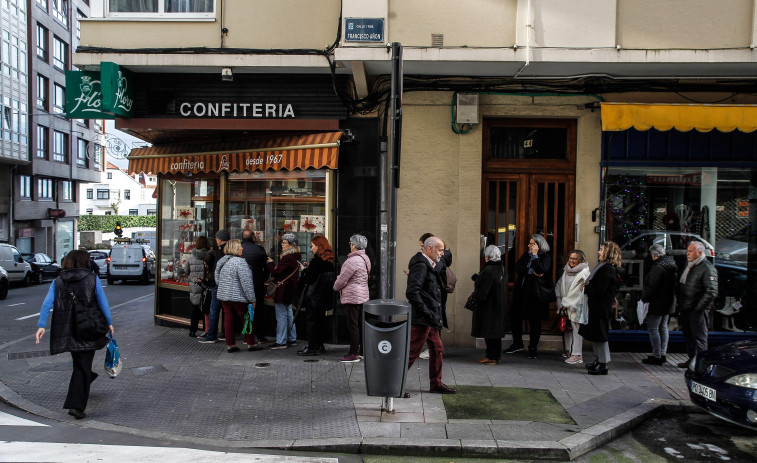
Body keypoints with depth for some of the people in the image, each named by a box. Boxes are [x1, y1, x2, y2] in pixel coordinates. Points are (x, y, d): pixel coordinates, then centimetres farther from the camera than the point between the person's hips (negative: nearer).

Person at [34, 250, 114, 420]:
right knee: (83, 366, 0)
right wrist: (109, 323, 6)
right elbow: (103, 302, -3)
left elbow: (47, 303, -6)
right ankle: (76, 405, -8)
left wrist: (41, 325, -9)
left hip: (66, 331, 4)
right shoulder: (92, 279, -4)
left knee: (79, 363, 25)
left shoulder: (58, 281, 5)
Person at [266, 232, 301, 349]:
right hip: (290, 291, 10)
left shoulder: (287, 258, -20)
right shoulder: (295, 257, 11)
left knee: (281, 316, -4)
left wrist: (270, 263, -4)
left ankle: (281, 342, 0)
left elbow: (276, 272, -20)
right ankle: (292, 339, 23)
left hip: (283, 290, -10)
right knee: (289, 314, 16)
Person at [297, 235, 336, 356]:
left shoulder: (316, 261, -18)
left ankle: (311, 348, 1)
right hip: (325, 296, 8)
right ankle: (319, 345, 24)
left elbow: (309, 279, -19)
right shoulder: (329, 261, 7)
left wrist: (304, 269, 1)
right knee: (320, 320, 17)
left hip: (315, 296, -8)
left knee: (312, 320, -1)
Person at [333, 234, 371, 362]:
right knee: (361, 324, 15)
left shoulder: (353, 261, -19)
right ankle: (364, 350, 21)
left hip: (352, 297, -9)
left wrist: (336, 287, 7)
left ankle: (354, 354, 0)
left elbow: (342, 279, -15)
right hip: (363, 296, 9)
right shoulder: (365, 259, 11)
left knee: (353, 325, -4)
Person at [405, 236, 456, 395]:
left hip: (430, 318, 10)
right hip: (421, 319, -10)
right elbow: (412, 292, -25)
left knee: (437, 349, 16)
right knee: (412, 351, -5)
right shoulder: (420, 266, -16)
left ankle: (436, 383, 28)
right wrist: (426, 312, -22)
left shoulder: (431, 266, 14)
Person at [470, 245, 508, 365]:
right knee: (496, 330, 15)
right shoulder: (502, 269, 6)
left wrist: (473, 301, -7)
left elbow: (482, 291, -21)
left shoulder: (488, 270, -21)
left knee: (489, 332, -1)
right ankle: (497, 355, 22)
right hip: (500, 306, 9)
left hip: (488, 306, -9)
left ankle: (491, 357, 4)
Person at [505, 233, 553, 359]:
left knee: (534, 321, 2)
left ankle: (532, 348, 14)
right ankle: (517, 343, 26)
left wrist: (534, 255, -16)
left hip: (535, 293, -6)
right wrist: (531, 271, -14)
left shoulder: (546, 257, -6)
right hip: (521, 292, 6)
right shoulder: (526, 255, 11)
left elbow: (541, 270, -23)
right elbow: (517, 268, -1)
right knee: (515, 316, 9)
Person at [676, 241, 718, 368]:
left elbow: (712, 292, -19)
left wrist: (698, 308, -19)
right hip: (685, 309, 9)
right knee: (688, 334, 16)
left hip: (697, 311, -9)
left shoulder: (707, 269, -13)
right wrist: (680, 304, 15)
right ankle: (692, 359, 27)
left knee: (699, 336, -2)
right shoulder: (689, 266, 15)